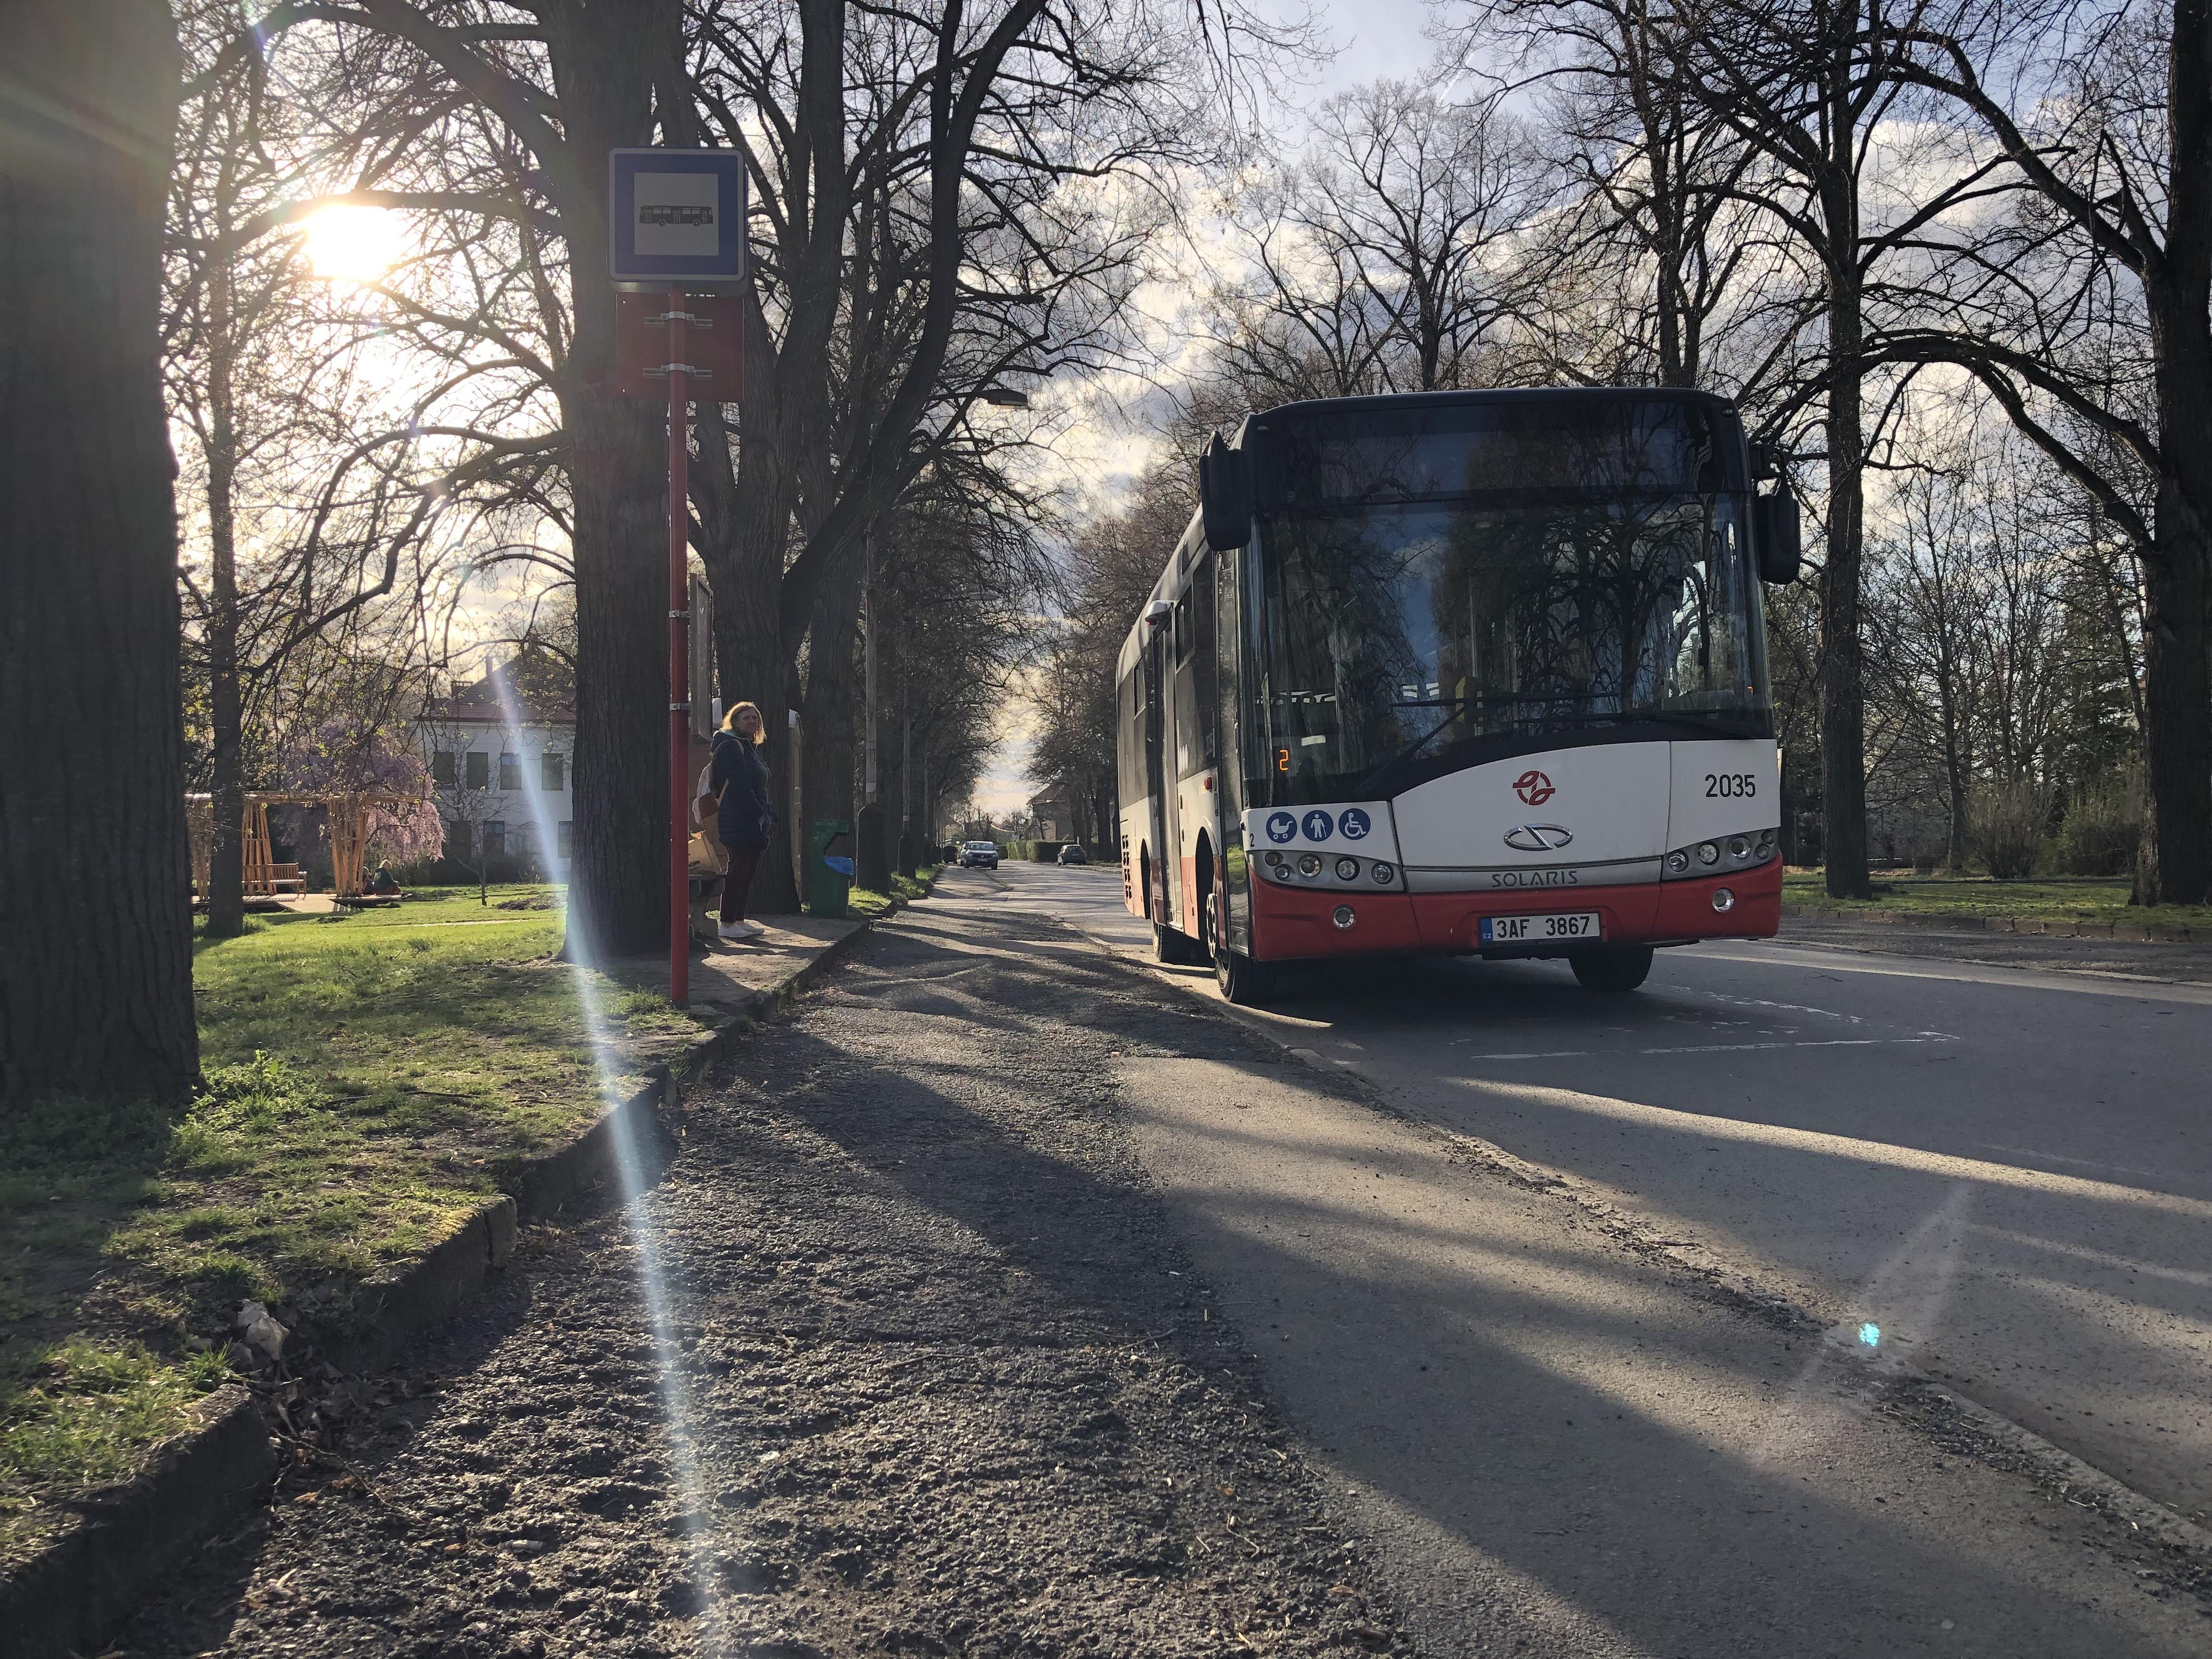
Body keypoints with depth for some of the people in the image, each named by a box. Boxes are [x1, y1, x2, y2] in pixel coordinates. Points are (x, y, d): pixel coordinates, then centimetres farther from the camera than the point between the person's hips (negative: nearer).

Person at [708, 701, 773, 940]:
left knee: (746, 873, 11)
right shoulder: (731, 747, -10)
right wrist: (761, 812, -17)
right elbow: (740, 788, -18)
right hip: (738, 821, -10)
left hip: (753, 823, 10)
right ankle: (727, 924, -7)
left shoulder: (750, 748, 21)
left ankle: (739, 920, 16)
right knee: (738, 872, -9)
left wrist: (767, 812, 11)